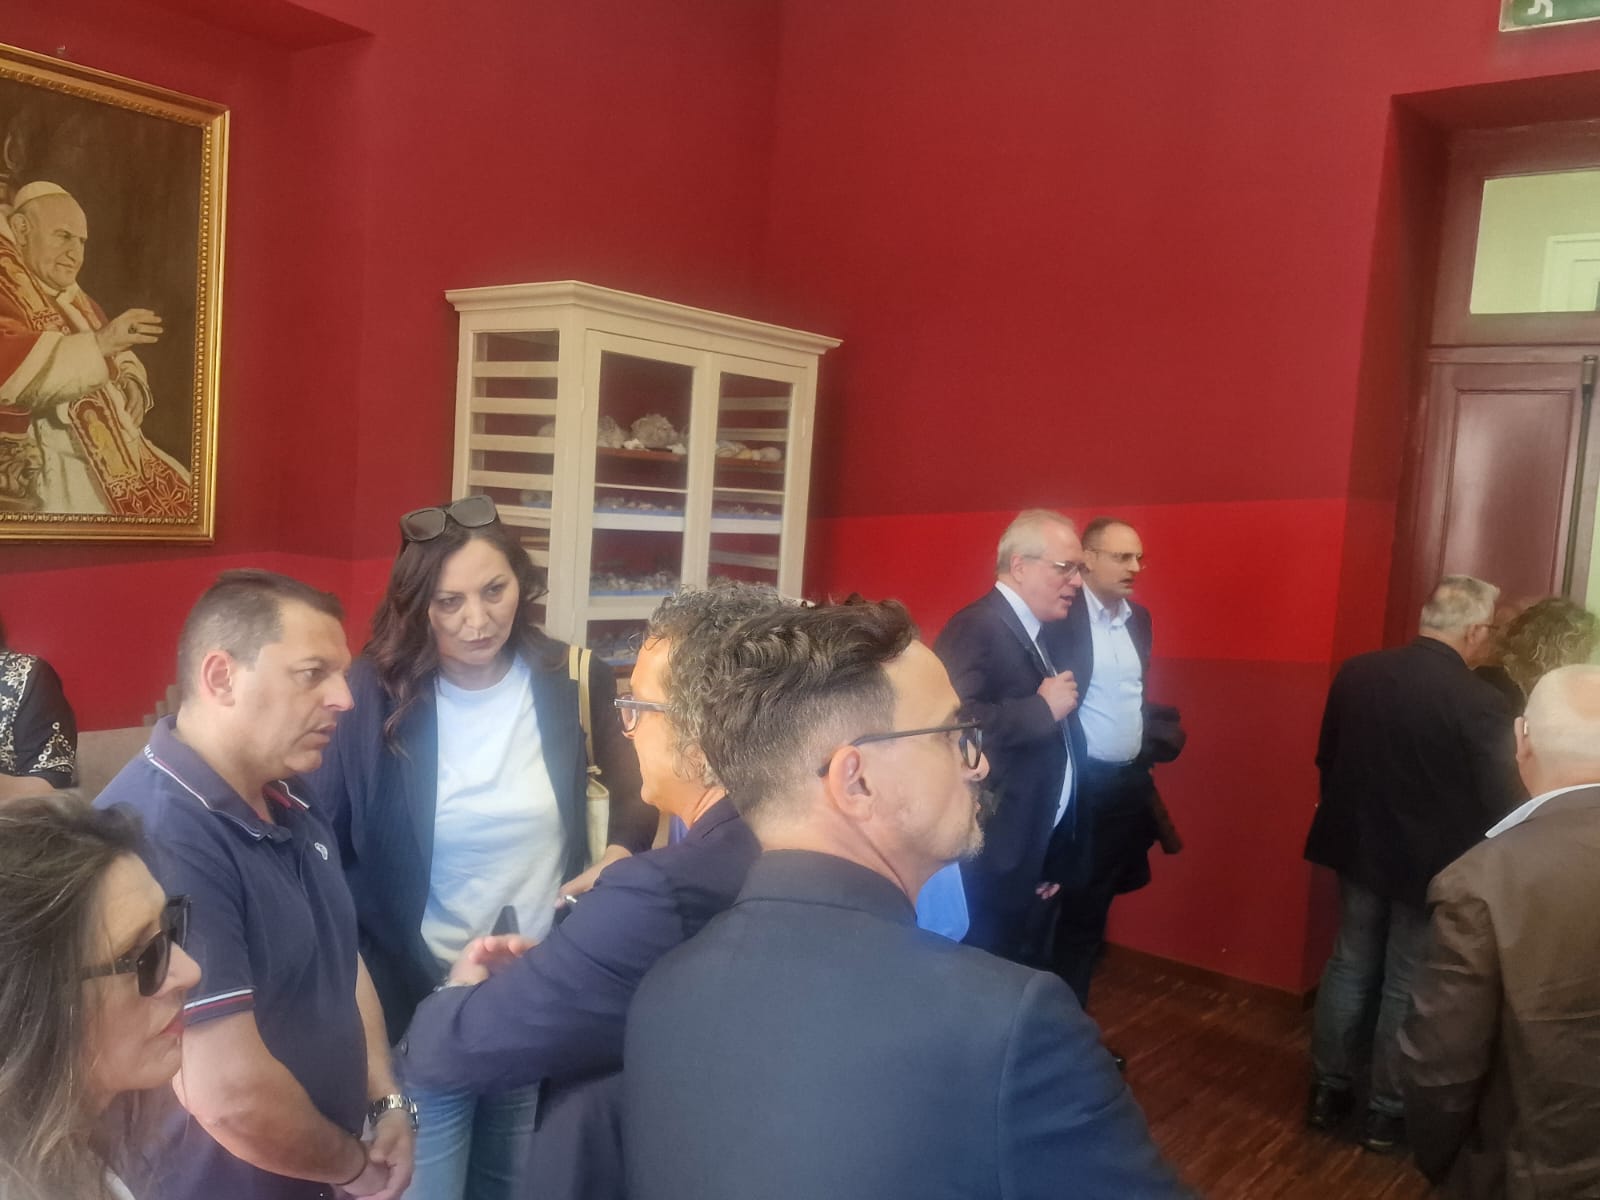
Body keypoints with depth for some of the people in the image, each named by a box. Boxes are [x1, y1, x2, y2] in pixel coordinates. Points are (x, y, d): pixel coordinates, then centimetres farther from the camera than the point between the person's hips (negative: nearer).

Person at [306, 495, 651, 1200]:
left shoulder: (571, 682, -7)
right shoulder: (374, 696, -12)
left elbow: (638, 798, 7)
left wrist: (619, 859, -12)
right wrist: (355, 978, -11)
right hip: (419, 1004, -2)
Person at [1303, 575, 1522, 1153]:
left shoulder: (1355, 672, -6)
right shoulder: (1481, 703, -22)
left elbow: (1326, 759, 5)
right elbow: (1499, 806, -15)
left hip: (1359, 847, 5)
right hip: (1433, 863, -4)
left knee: (1348, 968, 18)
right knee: (1408, 989, 11)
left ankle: (1327, 1091, 30)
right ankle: (1387, 1112, 26)